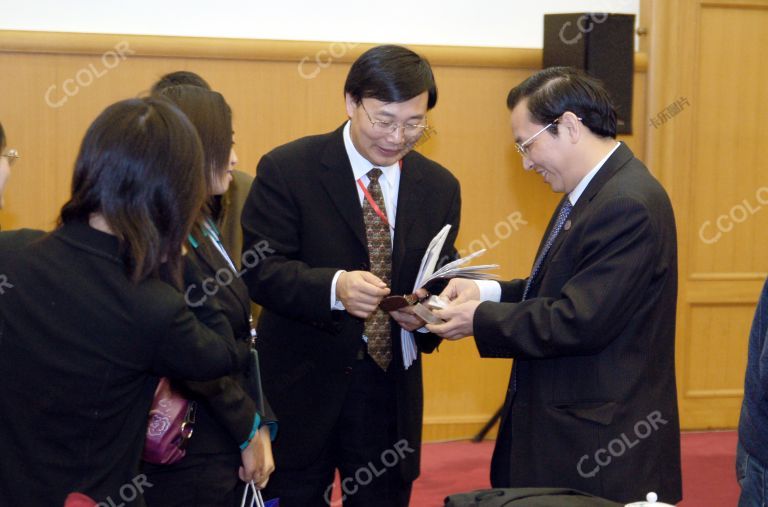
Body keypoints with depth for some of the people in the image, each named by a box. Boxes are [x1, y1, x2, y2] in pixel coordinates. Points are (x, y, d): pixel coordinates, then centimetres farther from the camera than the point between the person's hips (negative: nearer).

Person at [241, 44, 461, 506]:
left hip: (391, 389, 4)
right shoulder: (287, 169, -8)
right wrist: (335, 287, -32)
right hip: (302, 387, -3)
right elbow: (261, 270, -14)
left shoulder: (440, 186, 5)